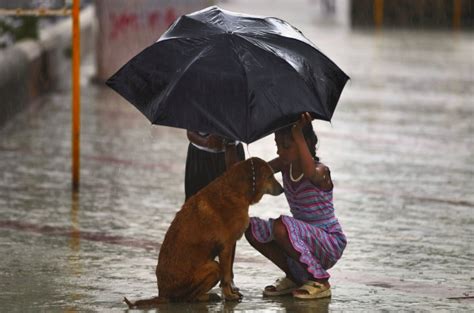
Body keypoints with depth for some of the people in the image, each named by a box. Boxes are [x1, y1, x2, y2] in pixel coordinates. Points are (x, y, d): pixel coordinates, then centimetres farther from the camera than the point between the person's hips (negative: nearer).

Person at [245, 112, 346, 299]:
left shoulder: (320, 171, -22)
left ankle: (320, 282, -16)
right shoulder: (286, 165, 1)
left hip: (331, 244, -8)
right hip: (306, 239, 8)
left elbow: (309, 172, -47)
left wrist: (298, 134, -46)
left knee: (281, 227, -32)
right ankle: (294, 277, 9)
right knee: (252, 228, -7)